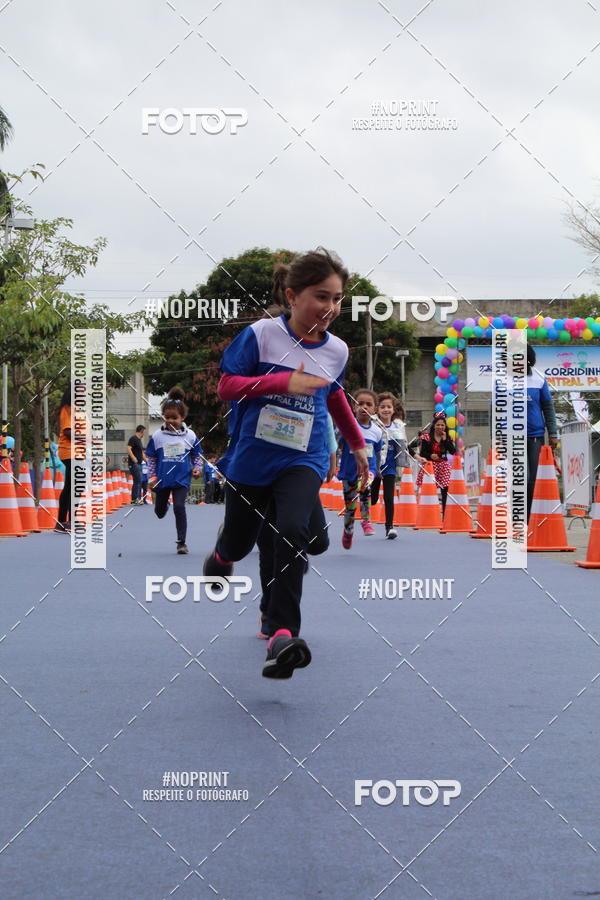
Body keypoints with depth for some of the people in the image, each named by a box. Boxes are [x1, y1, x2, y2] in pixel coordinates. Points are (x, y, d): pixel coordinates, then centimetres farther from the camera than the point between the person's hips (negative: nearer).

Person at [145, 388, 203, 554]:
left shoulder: (190, 436, -1)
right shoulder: (157, 436, -2)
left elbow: (197, 455, 11)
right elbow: (151, 458, 6)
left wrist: (197, 468, -5)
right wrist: (152, 476, 0)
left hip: (181, 478, -2)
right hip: (162, 479, 2)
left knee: (179, 507, -16)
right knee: (159, 512, 14)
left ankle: (181, 542, -4)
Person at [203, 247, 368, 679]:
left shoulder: (337, 349, 2)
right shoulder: (261, 334, -10)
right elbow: (226, 385, -10)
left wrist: (357, 442, 31)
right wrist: (283, 382, -23)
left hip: (303, 459, 1)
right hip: (251, 456, -1)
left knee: (295, 531, -26)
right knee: (238, 544, 13)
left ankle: (283, 635, -26)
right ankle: (220, 557, 53)